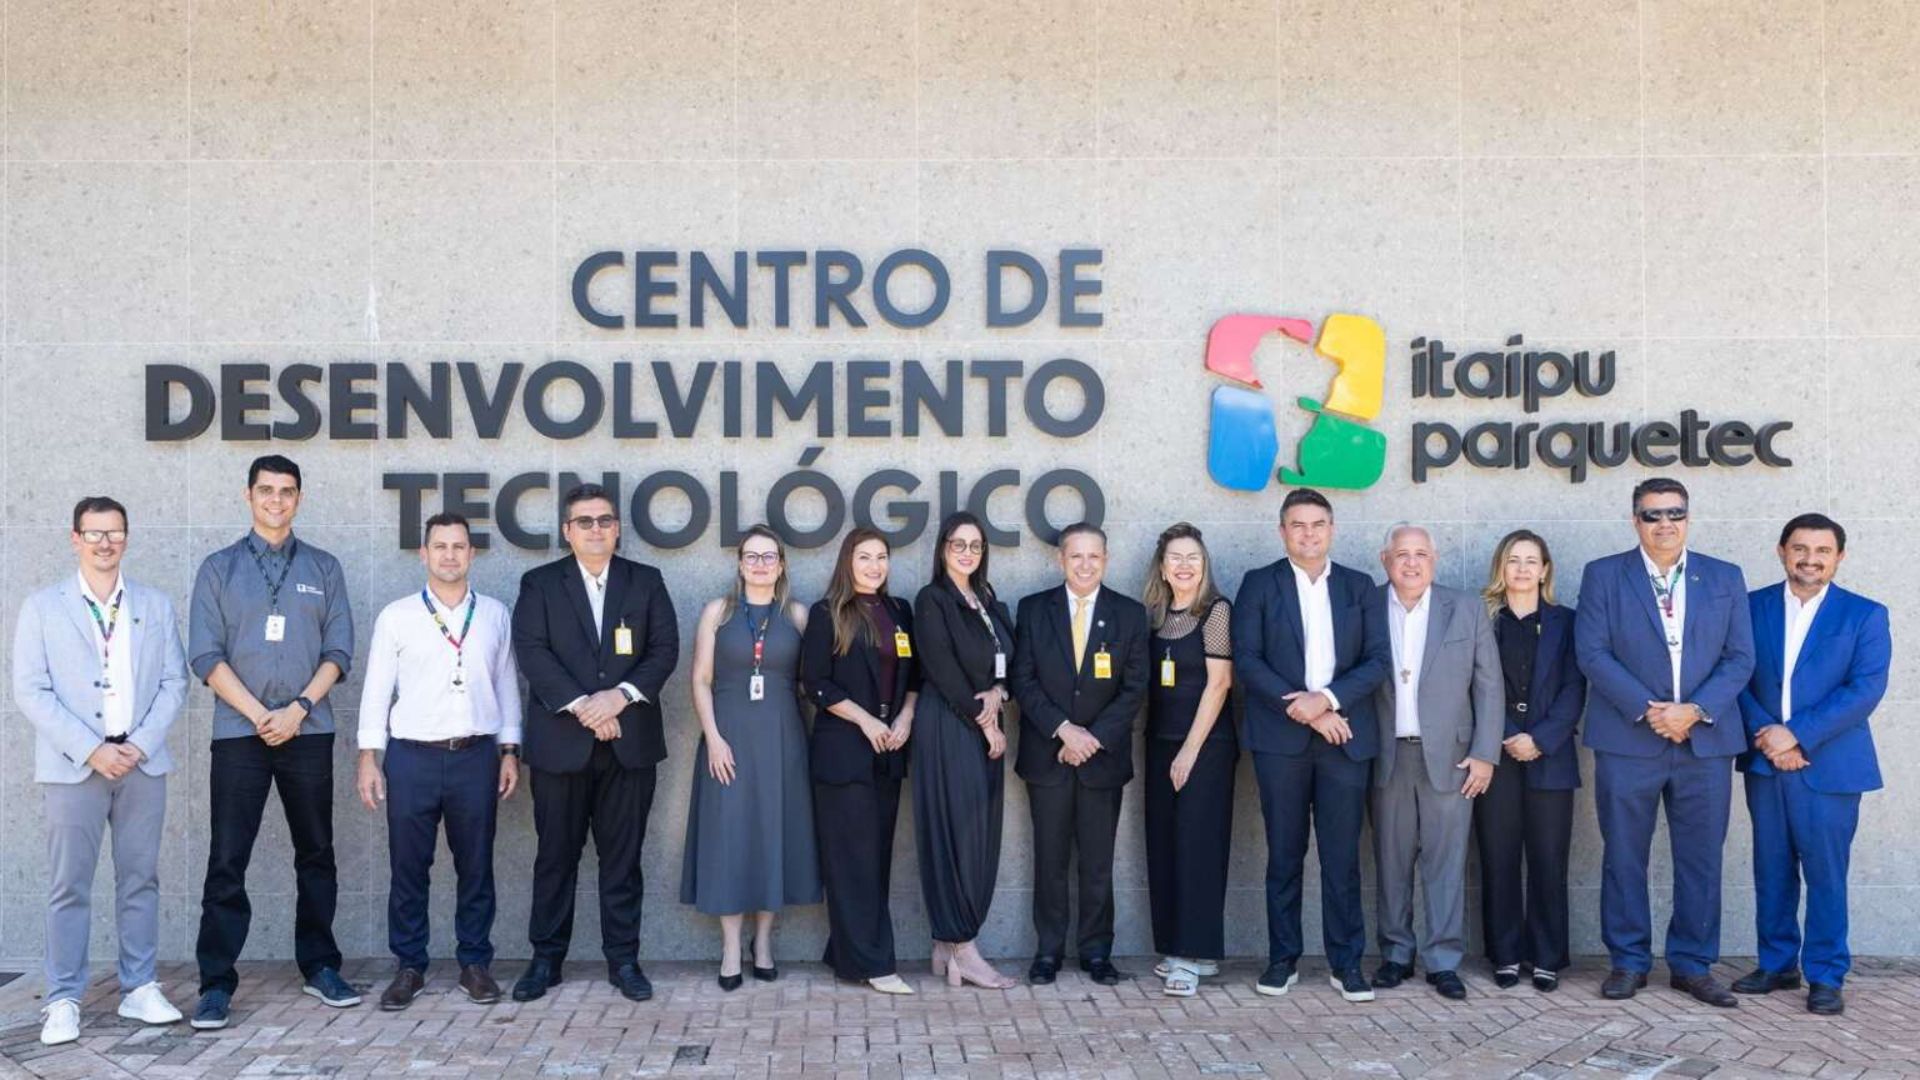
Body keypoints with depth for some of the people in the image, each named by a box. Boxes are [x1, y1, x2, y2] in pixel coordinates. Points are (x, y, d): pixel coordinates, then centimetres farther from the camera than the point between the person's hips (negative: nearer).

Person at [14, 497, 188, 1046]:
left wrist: (141, 744, -8)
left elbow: (174, 682, 6)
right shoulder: (42, 608, 3)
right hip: (73, 767, -2)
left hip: (142, 763, 2)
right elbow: (31, 691, -4)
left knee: (140, 880, 7)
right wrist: (91, 750, -13)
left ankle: (139, 989, 16)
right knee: (69, 886, 0)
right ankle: (64, 1001, 7)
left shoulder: (156, 605, 10)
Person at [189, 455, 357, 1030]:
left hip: (309, 732, 1)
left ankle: (319, 967, 19)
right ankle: (216, 983, 5)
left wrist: (298, 710, -10)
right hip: (239, 732, -1)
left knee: (316, 854, 8)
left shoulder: (323, 568, 8)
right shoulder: (219, 568, 5)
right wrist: (259, 715, -11)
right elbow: (205, 655, -2)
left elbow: (338, 652, 3)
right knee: (227, 861, -2)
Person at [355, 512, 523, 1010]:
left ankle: (475, 964, 18)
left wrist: (510, 751, 6)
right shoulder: (396, 616, 3)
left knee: (476, 866, 7)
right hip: (412, 756, -1)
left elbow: (507, 685, 10)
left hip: (476, 755, 1)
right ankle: (409, 966, 17)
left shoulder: (495, 615, 7)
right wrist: (368, 756, -1)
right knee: (408, 867, 5)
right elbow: (377, 689, 3)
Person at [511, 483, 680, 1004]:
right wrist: (580, 705, -15)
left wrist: (620, 695, -13)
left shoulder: (646, 582, 10)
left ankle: (623, 958, 13)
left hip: (630, 740, 1)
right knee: (555, 854, 6)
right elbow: (531, 652, -5)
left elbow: (665, 648, 2)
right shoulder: (539, 584, 6)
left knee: (623, 855, 5)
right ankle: (547, 957, 17)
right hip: (561, 741, -1)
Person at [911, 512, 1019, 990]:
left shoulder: (988, 600, 16)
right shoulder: (932, 601, -4)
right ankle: (963, 950, 0)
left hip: (985, 730, 7)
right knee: (954, 833, -5)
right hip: (949, 730, -7)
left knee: (980, 837, 6)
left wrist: (998, 695, -7)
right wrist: (984, 721, -9)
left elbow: (1012, 659, 13)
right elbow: (944, 672, -11)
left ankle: (946, 945, 14)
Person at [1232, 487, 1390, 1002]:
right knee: (1284, 854, 5)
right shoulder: (1259, 585, 6)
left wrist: (1327, 699, -11)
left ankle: (1347, 961, 11)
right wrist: (1299, 709, -11)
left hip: (1344, 736, 1)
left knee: (1342, 854, 2)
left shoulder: (1360, 587, 11)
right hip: (1280, 738, -1)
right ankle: (1283, 959, 14)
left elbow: (1378, 660, 4)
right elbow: (1246, 659, -3)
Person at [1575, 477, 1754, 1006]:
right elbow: (1592, 652, -5)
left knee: (1701, 858, 6)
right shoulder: (1603, 576, 4)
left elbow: (1740, 657, 4)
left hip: (1705, 740, 2)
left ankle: (1693, 964, 18)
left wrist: (1695, 710, -11)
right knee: (1623, 857, 4)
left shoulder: (1725, 579, 10)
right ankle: (1628, 961, 15)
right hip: (1627, 740, -2)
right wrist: (1647, 710, -14)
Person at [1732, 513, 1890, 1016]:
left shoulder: (1865, 615, 1)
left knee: (1825, 874, 1)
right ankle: (1776, 965, 21)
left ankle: (1826, 976, 11)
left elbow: (1866, 688, -9)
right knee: (1771, 871, 9)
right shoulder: (1752, 607, 8)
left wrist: (1796, 734, -16)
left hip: (1829, 765, -2)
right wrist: (1764, 733, -13)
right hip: (1765, 761, 3)